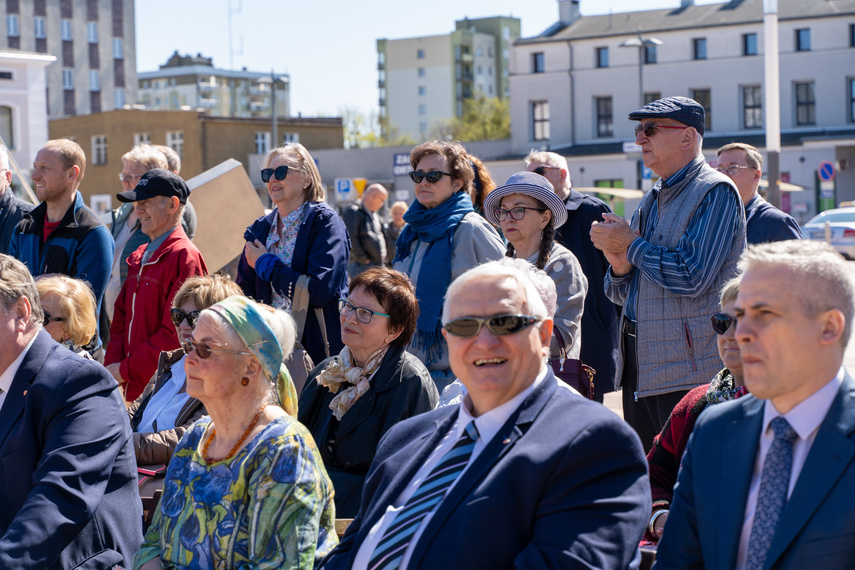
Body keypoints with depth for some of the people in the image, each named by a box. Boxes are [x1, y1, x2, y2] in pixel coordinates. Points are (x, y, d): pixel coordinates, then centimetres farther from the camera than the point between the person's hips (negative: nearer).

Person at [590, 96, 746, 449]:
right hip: (638, 366, 8)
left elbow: (692, 278, -21)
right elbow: (621, 295, 19)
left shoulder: (715, 193, -9)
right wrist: (620, 265, -5)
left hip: (689, 370, -8)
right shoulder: (651, 201, 17)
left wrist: (632, 244, -9)